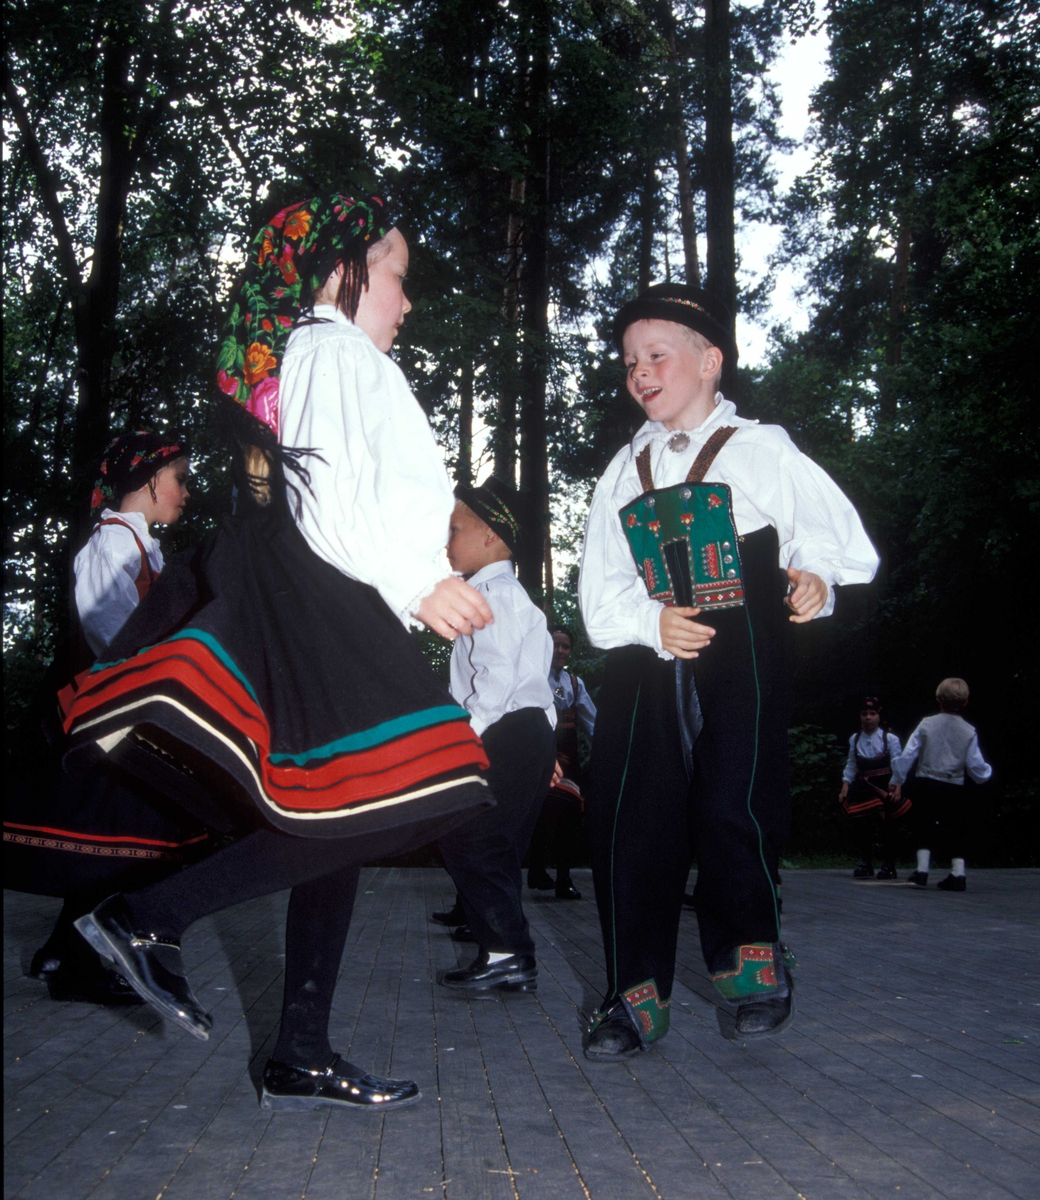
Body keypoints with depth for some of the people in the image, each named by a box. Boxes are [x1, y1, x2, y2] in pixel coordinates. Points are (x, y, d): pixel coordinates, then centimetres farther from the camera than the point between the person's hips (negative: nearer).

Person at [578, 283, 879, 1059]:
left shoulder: (760, 451, 7)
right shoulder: (624, 473, 18)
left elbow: (840, 540, 6)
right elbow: (601, 590, 10)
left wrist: (815, 575, -15)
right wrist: (652, 624, -8)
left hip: (740, 661, -4)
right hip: (646, 661, 4)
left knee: (732, 807, -13)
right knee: (627, 816, -2)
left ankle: (750, 961, 16)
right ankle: (638, 993, 12)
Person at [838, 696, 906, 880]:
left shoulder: (890, 739, -6)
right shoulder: (855, 740, 6)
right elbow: (851, 766, 10)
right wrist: (845, 787, 3)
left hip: (884, 788, -3)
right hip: (863, 787, 3)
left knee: (887, 827, 0)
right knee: (861, 826, 4)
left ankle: (888, 866, 12)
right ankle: (865, 864, 18)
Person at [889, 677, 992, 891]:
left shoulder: (926, 725, -3)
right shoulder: (969, 732, -3)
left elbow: (907, 755, -2)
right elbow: (977, 769, 0)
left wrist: (897, 782, 9)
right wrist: (987, 770, 24)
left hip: (926, 785, 0)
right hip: (955, 791, 0)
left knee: (924, 830, 13)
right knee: (957, 832, 12)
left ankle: (922, 872, 11)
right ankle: (958, 874, 8)